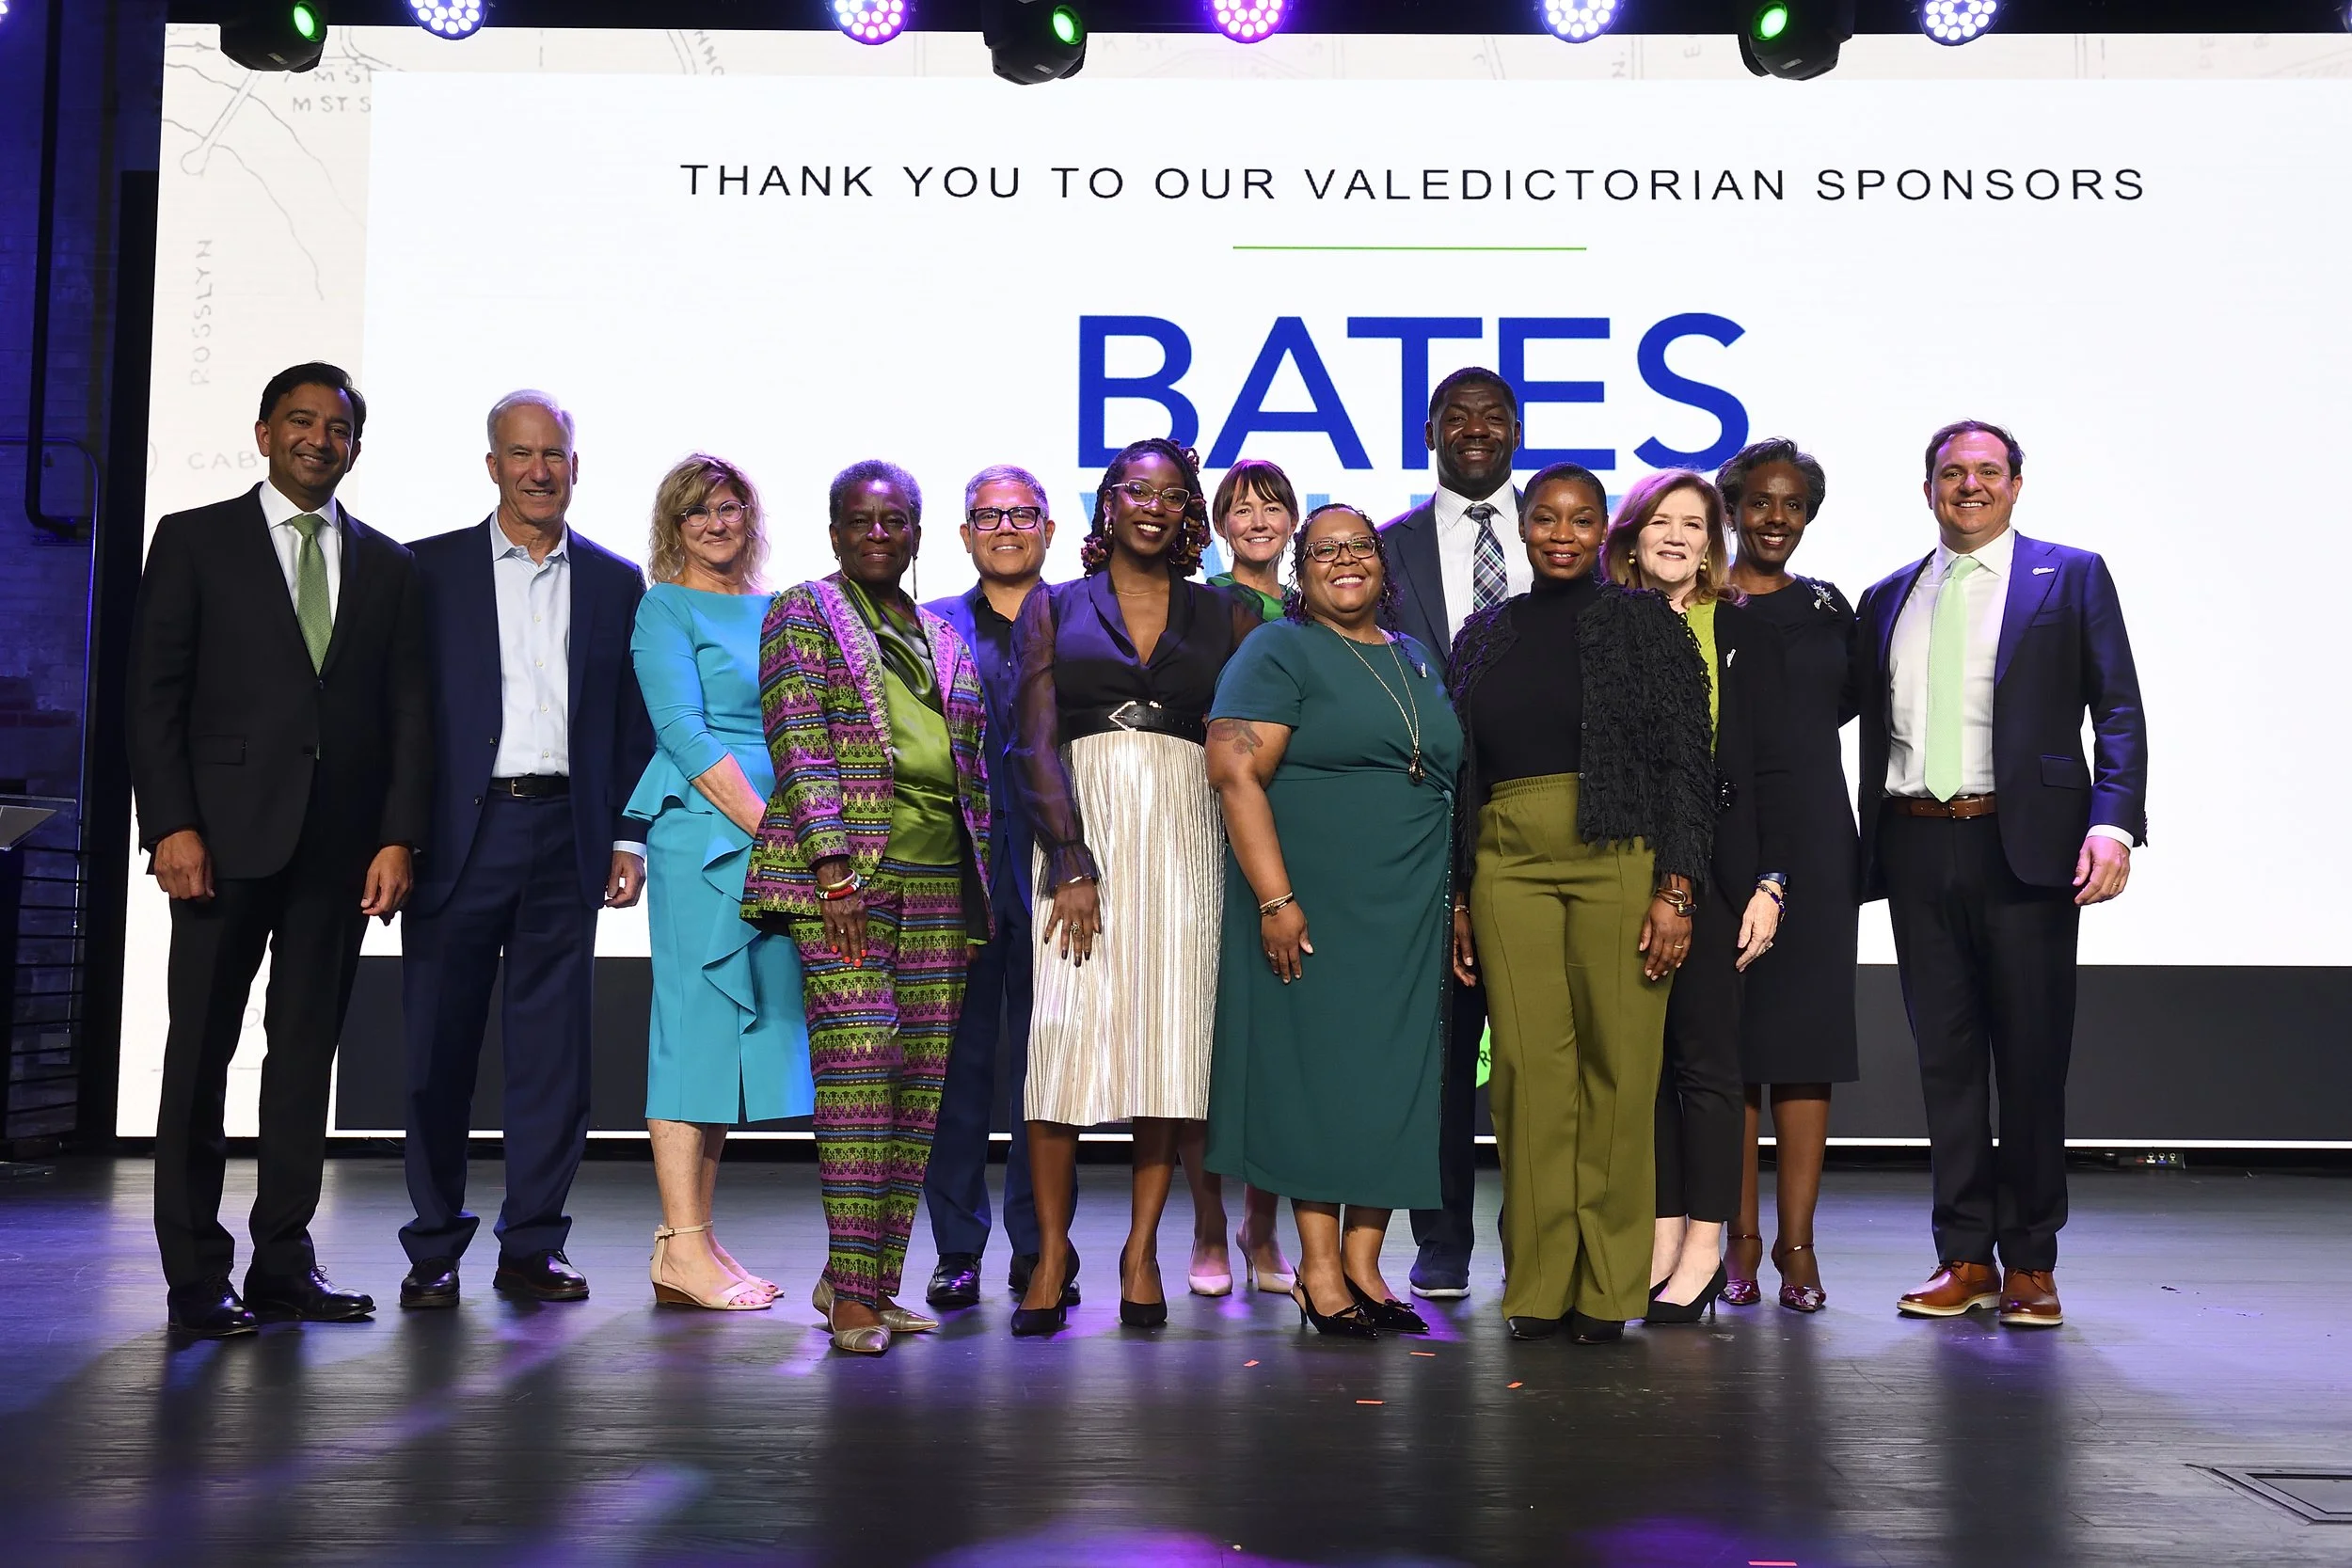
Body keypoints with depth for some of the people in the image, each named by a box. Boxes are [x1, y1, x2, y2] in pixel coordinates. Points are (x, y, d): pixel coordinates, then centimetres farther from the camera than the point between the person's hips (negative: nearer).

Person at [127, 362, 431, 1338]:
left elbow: (410, 711, 9)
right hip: (227, 835, -2)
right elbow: (154, 695, 0)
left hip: (341, 845, 3)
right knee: (202, 1048, 0)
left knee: (307, 1048, 6)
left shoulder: (387, 565, 14)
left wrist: (399, 838, -2)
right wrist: (171, 826, -10)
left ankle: (284, 1265, 13)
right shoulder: (195, 541, 6)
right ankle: (196, 1276, 7)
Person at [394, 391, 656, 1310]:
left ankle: (532, 1246, 13)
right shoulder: (431, 569, 6)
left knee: (553, 1047, 3)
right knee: (441, 1045, 3)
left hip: (566, 836, 2)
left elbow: (633, 723, 11)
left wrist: (629, 838, 4)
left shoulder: (615, 584, 12)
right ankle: (433, 1250, 13)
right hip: (460, 831, -1)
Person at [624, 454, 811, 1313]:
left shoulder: (773, 613, 20)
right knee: (697, 1023, -6)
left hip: (777, 841, 7)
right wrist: (764, 823, -16)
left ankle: (693, 1237, 13)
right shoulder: (665, 609, 0)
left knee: (739, 1028, 7)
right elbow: (685, 732, -10)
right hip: (703, 838, -7)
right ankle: (682, 1251, -2)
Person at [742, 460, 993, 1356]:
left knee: (923, 1077, 2)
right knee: (857, 1063, -14)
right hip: (846, 868, -6)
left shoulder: (942, 640, 21)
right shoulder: (803, 614, 5)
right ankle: (853, 1292, -10)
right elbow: (799, 745, -6)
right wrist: (833, 865, -16)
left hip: (938, 876, 6)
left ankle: (866, 1274, 10)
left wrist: (981, 886, 14)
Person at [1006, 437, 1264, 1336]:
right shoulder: (1054, 609, 11)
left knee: (1170, 1031, -3)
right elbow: (1034, 744, 1)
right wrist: (1071, 861, -12)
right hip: (1078, 830, -1)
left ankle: (1142, 1251, 5)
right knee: (1064, 1029, -10)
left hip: (1184, 837, 1)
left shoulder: (1225, 617, 13)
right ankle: (1052, 1251, -1)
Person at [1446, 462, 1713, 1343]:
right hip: (1508, 867, 3)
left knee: (1618, 1067, -2)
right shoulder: (1485, 637, 15)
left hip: (1619, 862, -2)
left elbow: (1686, 763, 0)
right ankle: (1539, 1285, 7)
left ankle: (1608, 1286, 8)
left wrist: (1676, 889, -9)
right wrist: (1460, 898, 10)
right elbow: (1464, 775, 16)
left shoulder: (1644, 623, 5)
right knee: (1529, 1069, -1)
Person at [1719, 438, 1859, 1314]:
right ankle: (1742, 1241, 9)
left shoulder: (1829, 608, 11)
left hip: (1812, 842, 3)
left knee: (1807, 1033, 1)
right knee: (1726, 1033, 1)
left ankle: (1795, 1243, 7)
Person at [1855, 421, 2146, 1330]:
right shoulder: (1887, 600, 16)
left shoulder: (2072, 577, 6)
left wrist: (2113, 822, -15)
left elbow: (2118, 710, -1)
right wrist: (1869, 850, 5)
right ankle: (1965, 1257, 16)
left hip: (2024, 846, -3)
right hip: (1918, 850, 3)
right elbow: (1871, 729, 13)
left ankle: (2030, 1263, 13)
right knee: (1944, 1057, 7)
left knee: (2030, 1057, 2)